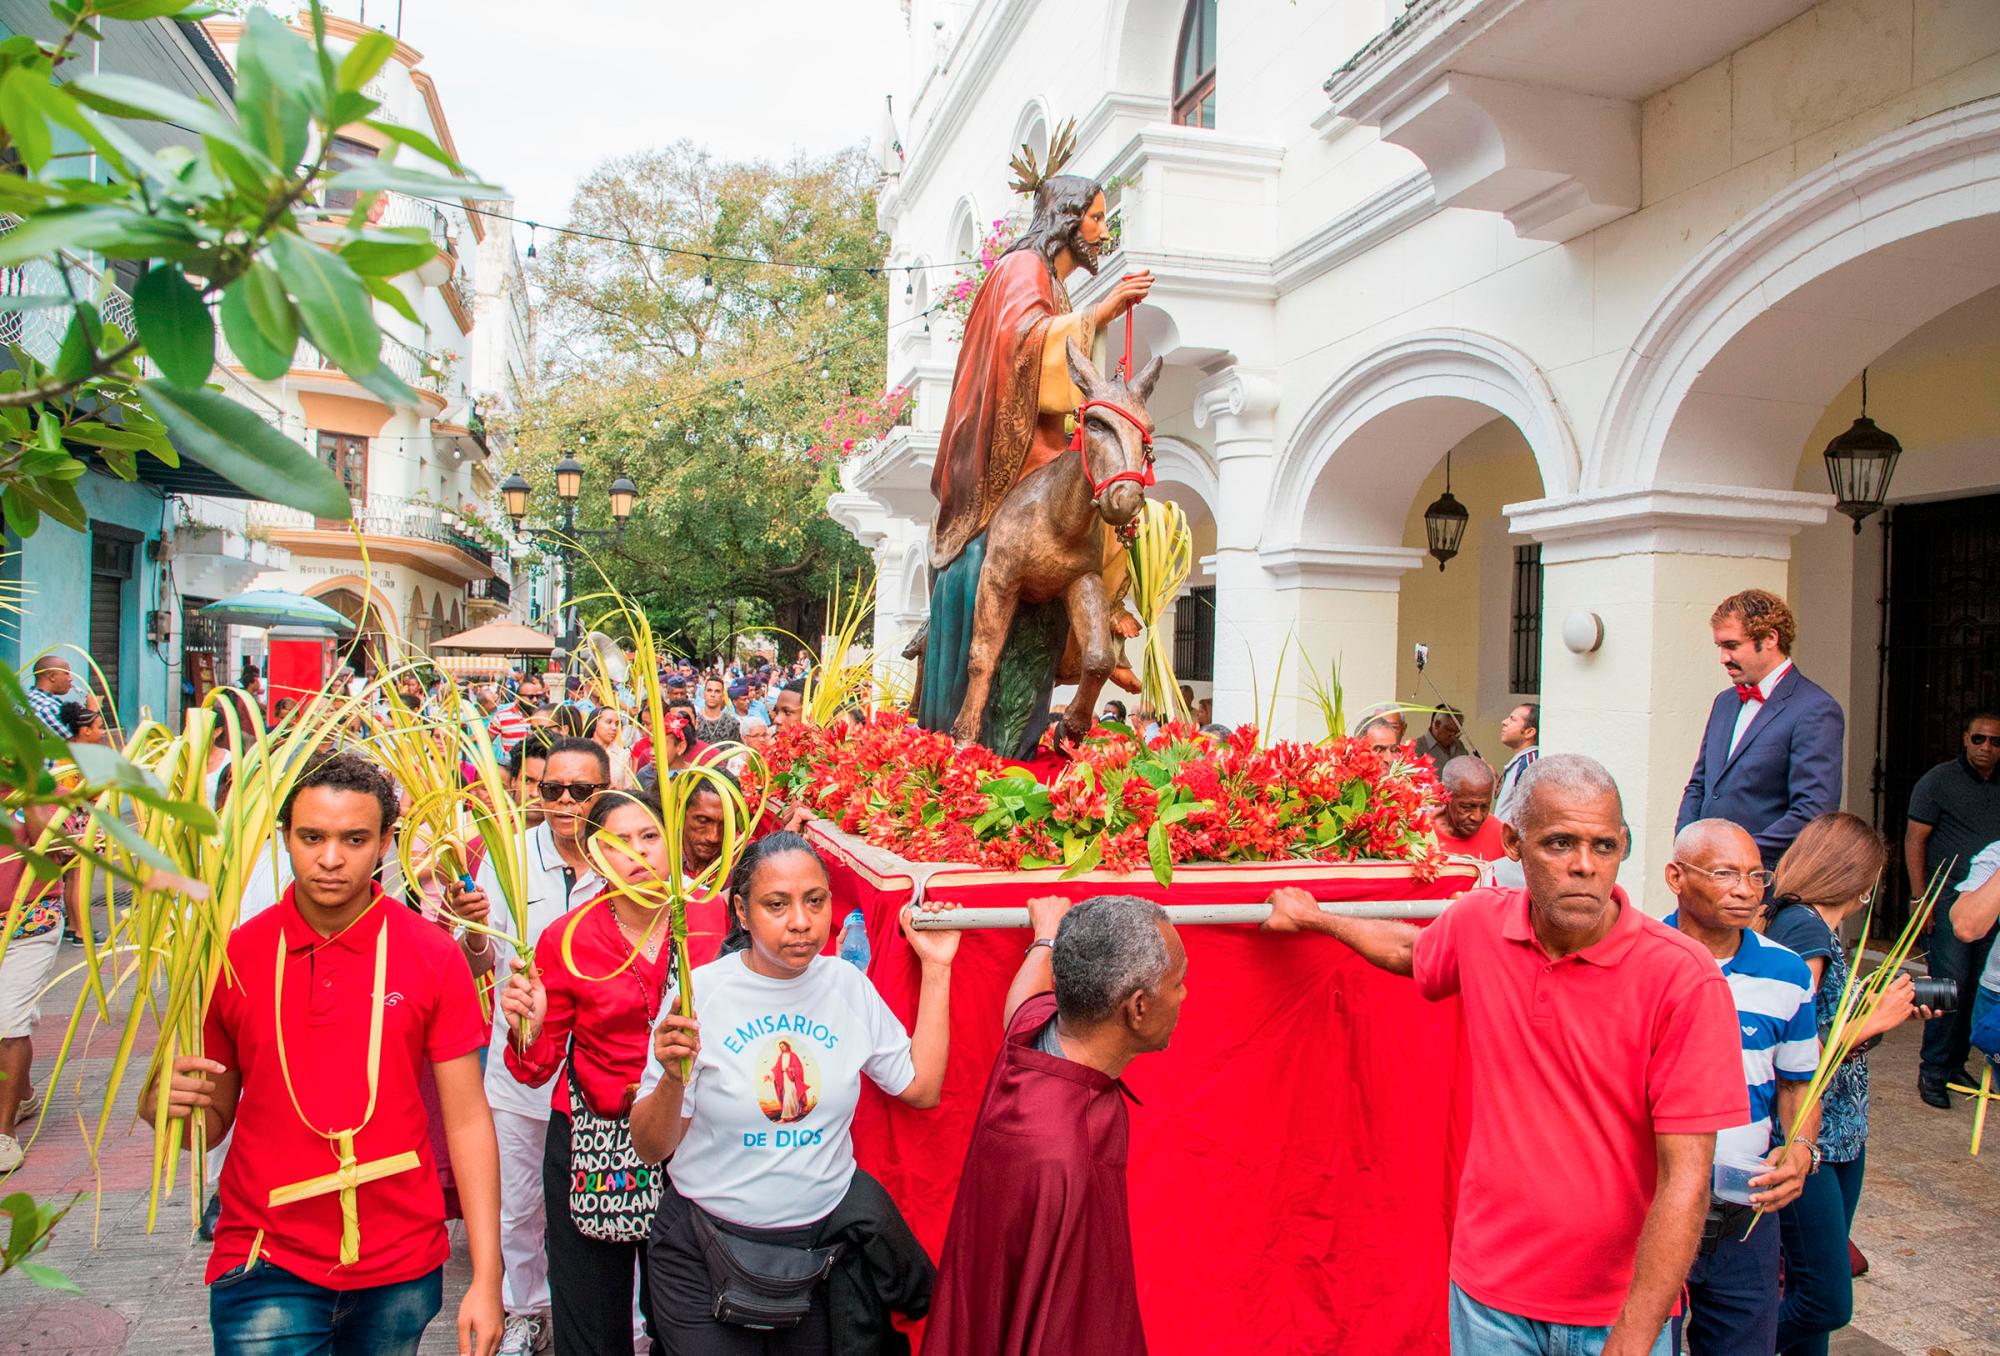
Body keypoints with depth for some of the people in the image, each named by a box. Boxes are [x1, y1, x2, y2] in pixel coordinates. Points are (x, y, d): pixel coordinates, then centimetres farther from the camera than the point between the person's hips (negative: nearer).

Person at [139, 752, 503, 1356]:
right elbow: (215, 1119, 6)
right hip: (266, 1264, 0)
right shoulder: (231, 956, -4)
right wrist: (166, 1104, -17)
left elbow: (467, 1120, -6)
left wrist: (486, 1280, -9)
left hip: (402, 1269, 0)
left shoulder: (435, 957, -8)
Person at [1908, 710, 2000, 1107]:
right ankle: (1933, 1071, 1)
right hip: (1949, 900, -5)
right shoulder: (1939, 781, -2)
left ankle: (1955, 1064, 19)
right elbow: (1914, 839, -3)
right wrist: (1919, 897, -9)